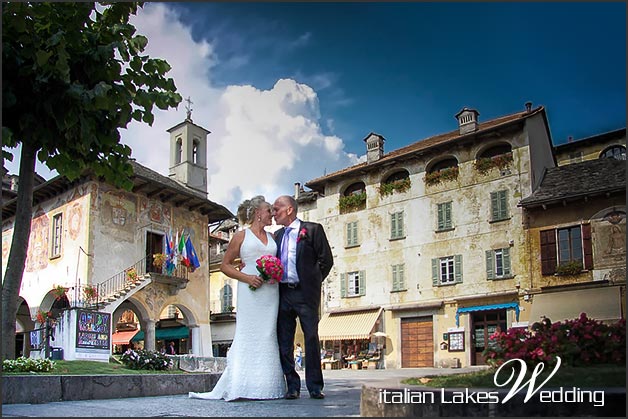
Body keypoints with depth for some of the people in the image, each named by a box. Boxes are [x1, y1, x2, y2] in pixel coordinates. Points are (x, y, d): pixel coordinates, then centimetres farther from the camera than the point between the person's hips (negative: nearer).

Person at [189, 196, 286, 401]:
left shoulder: (271, 237, 18)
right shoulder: (241, 236, 5)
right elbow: (225, 265, 4)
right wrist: (246, 277, -11)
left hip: (270, 291, 5)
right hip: (250, 291, -5)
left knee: (268, 336, 3)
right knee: (247, 336, -9)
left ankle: (265, 386, 6)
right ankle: (240, 387, -7)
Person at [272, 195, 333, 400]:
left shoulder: (312, 229, -1)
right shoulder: (277, 235, 16)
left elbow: (327, 260, -2)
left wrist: (314, 282, 0)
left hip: (305, 293, -5)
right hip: (283, 293, 5)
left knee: (311, 339, -1)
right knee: (284, 342, 4)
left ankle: (315, 387, 7)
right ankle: (292, 386, 12)